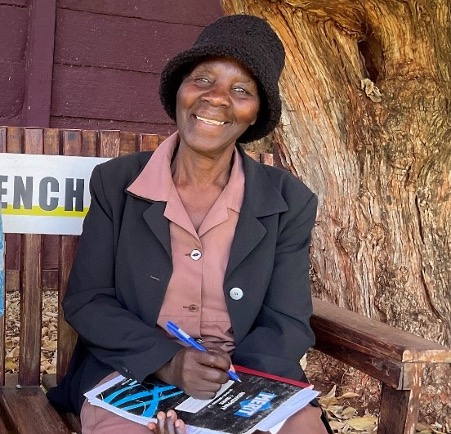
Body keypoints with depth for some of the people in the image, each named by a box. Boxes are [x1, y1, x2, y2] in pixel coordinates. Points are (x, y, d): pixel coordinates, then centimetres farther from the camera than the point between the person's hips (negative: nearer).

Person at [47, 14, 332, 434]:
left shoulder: (289, 202, -1)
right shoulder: (116, 182, -1)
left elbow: (287, 323, -2)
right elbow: (85, 301, -1)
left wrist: (229, 382, -21)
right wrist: (165, 360, -18)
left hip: (249, 380, 2)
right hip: (130, 374, -1)